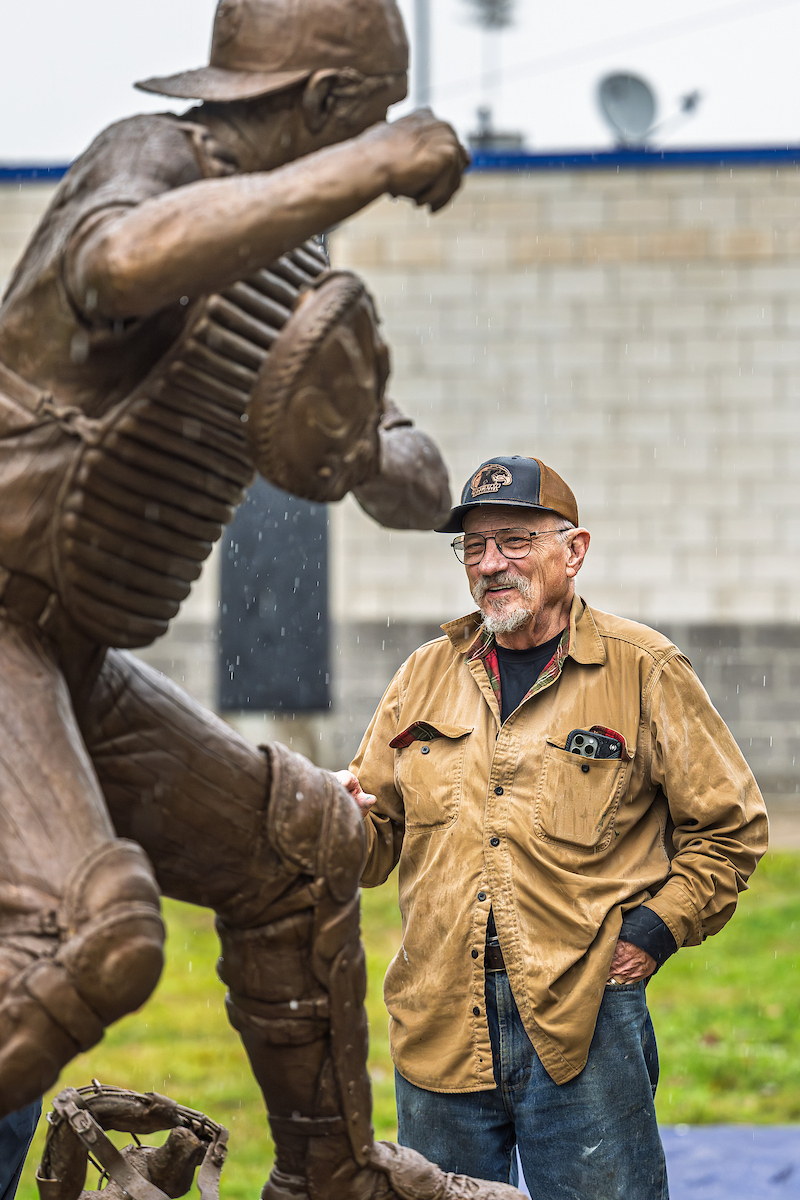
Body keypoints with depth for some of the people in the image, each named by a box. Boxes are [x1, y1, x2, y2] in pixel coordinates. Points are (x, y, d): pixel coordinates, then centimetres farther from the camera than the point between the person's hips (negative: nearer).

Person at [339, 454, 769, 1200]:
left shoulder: (644, 671, 2)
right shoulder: (425, 675, 13)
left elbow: (730, 826, 5)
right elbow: (378, 838, 16)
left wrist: (655, 931, -5)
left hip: (584, 1016, -4)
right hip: (440, 1023, 4)